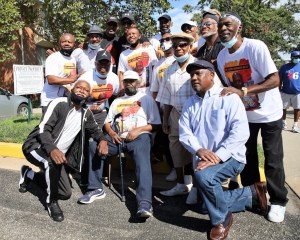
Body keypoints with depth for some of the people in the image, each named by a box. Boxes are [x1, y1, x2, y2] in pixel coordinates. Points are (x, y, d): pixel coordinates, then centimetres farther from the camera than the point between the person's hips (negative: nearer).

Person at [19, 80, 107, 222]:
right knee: (53, 161, -42)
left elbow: (94, 130, 20)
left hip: (58, 153, 7)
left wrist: (102, 139, -5)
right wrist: (52, 149, -44)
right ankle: (51, 201, -16)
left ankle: (28, 174, 29)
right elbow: (43, 129, -24)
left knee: (65, 194, 7)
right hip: (37, 146, -7)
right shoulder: (59, 103, -15)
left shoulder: (86, 113, 4)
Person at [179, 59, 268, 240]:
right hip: (204, 159, 7)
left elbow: (240, 132, -19)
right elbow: (184, 132, 0)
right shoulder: (190, 104, 11)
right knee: (210, 201, 6)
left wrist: (218, 156, -29)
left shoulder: (228, 98, -8)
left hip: (230, 156, -7)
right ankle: (252, 194, 24)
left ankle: (221, 219, -7)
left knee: (203, 176, -34)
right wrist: (199, 150, -21)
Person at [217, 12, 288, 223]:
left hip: (268, 113, -5)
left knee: (273, 160, 2)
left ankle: (278, 202, 20)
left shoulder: (256, 47, -23)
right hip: (244, 114, 5)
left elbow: (275, 80, -28)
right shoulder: (221, 57, -4)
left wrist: (243, 91, -38)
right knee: (247, 157, 12)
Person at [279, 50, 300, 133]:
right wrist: (279, 91, 2)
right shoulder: (284, 67, -1)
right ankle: (284, 122, 27)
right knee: (283, 108, 8)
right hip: (285, 92, -1)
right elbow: (280, 80, 3)